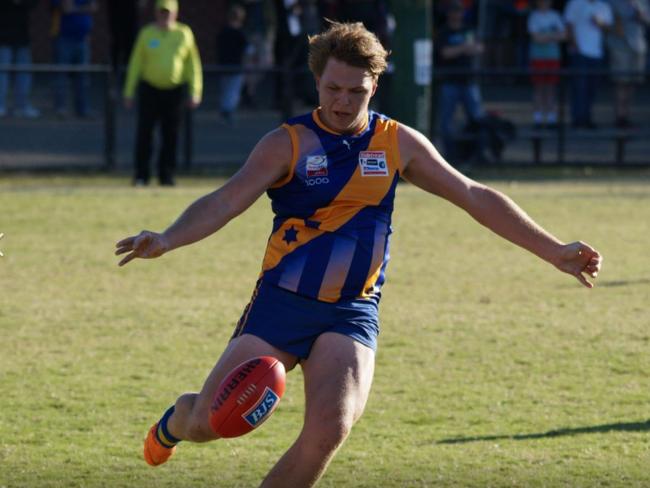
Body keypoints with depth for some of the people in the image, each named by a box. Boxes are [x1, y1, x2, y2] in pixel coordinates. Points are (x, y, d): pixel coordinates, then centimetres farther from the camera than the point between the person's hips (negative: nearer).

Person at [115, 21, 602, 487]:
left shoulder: (398, 143, 5)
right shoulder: (288, 143, -5)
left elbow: (475, 197, 10)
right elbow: (226, 201, -16)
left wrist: (555, 251, 8)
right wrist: (165, 241, -35)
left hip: (353, 312, 2)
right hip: (282, 302, -2)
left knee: (330, 428, -22)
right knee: (208, 424, -3)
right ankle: (175, 421, 37)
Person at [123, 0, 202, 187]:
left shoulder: (184, 34, 3)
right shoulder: (147, 34, 2)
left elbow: (193, 64, 5)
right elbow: (135, 63, 4)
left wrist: (195, 92, 0)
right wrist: (129, 92, 2)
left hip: (174, 90, 1)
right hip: (149, 89, -1)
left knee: (171, 135, 2)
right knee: (144, 132, -5)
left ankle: (166, 175, 11)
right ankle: (141, 175, 1)